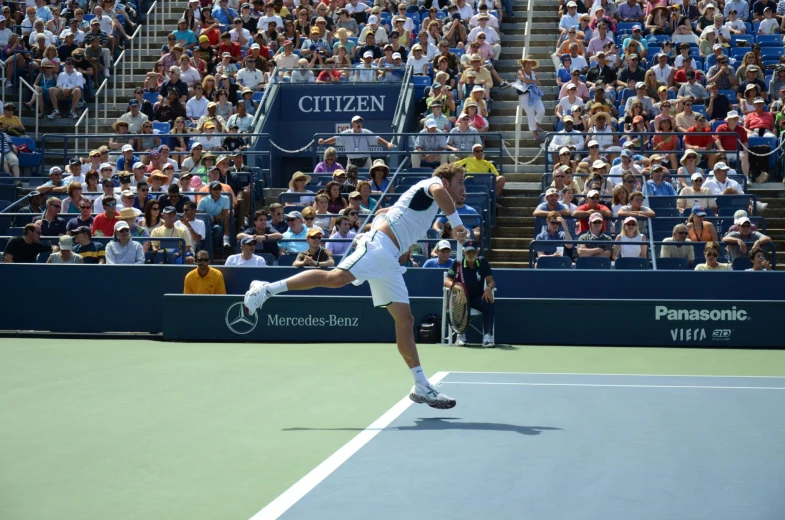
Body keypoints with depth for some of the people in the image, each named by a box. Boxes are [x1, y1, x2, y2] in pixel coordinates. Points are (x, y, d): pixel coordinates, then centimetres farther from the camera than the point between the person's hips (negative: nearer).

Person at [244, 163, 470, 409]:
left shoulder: (421, 199, 31)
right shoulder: (432, 182, 4)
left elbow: (382, 212, 39)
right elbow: (439, 191, -23)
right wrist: (456, 222, -21)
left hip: (388, 260, 9)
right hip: (379, 244, -9)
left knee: (405, 321, 4)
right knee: (336, 278, -29)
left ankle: (422, 388, 2)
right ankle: (267, 288, -23)